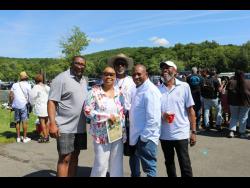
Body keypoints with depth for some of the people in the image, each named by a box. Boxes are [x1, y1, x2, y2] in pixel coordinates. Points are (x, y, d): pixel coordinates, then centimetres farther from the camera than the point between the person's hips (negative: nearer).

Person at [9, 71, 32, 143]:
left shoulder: (15, 85, 10)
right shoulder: (27, 85, -3)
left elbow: (11, 95, 5)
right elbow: (30, 96, -8)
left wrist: (11, 103, 15)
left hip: (16, 105, 4)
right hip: (24, 105, -4)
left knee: (17, 121, 13)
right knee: (24, 121, 2)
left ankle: (18, 137, 19)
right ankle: (25, 138, 6)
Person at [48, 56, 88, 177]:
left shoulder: (85, 80, 12)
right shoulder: (61, 79, -9)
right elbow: (51, 102, -13)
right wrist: (52, 124, -22)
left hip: (81, 127, 7)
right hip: (65, 127, -7)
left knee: (74, 157, 15)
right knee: (65, 159, 0)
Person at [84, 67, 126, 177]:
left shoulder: (119, 92, 7)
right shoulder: (95, 91, -7)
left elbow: (123, 113, 13)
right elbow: (87, 111, -12)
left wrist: (123, 132, 9)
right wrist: (107, 116, -15)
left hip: (118, 134, 5)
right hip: (102, 135, -4)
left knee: (117, 165, 12)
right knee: (101, 165, 1)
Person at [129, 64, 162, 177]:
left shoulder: (150, 91, -18)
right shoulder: (136, 90, 11)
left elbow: (153, 118, -23)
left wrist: (144, 137, -19)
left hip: (146, 138, -9)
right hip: (137, 136, 9)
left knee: (149, 168, 3)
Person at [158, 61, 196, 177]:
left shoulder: (184, 86, -4)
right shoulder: (158, 89, 2)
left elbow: (190, 110, -2)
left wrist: (193, 131, -4)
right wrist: (161, 115, -13)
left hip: (181, 133, -3)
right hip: (164, 134, 3)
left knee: (185, 165, 5)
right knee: (169, 163, 19)